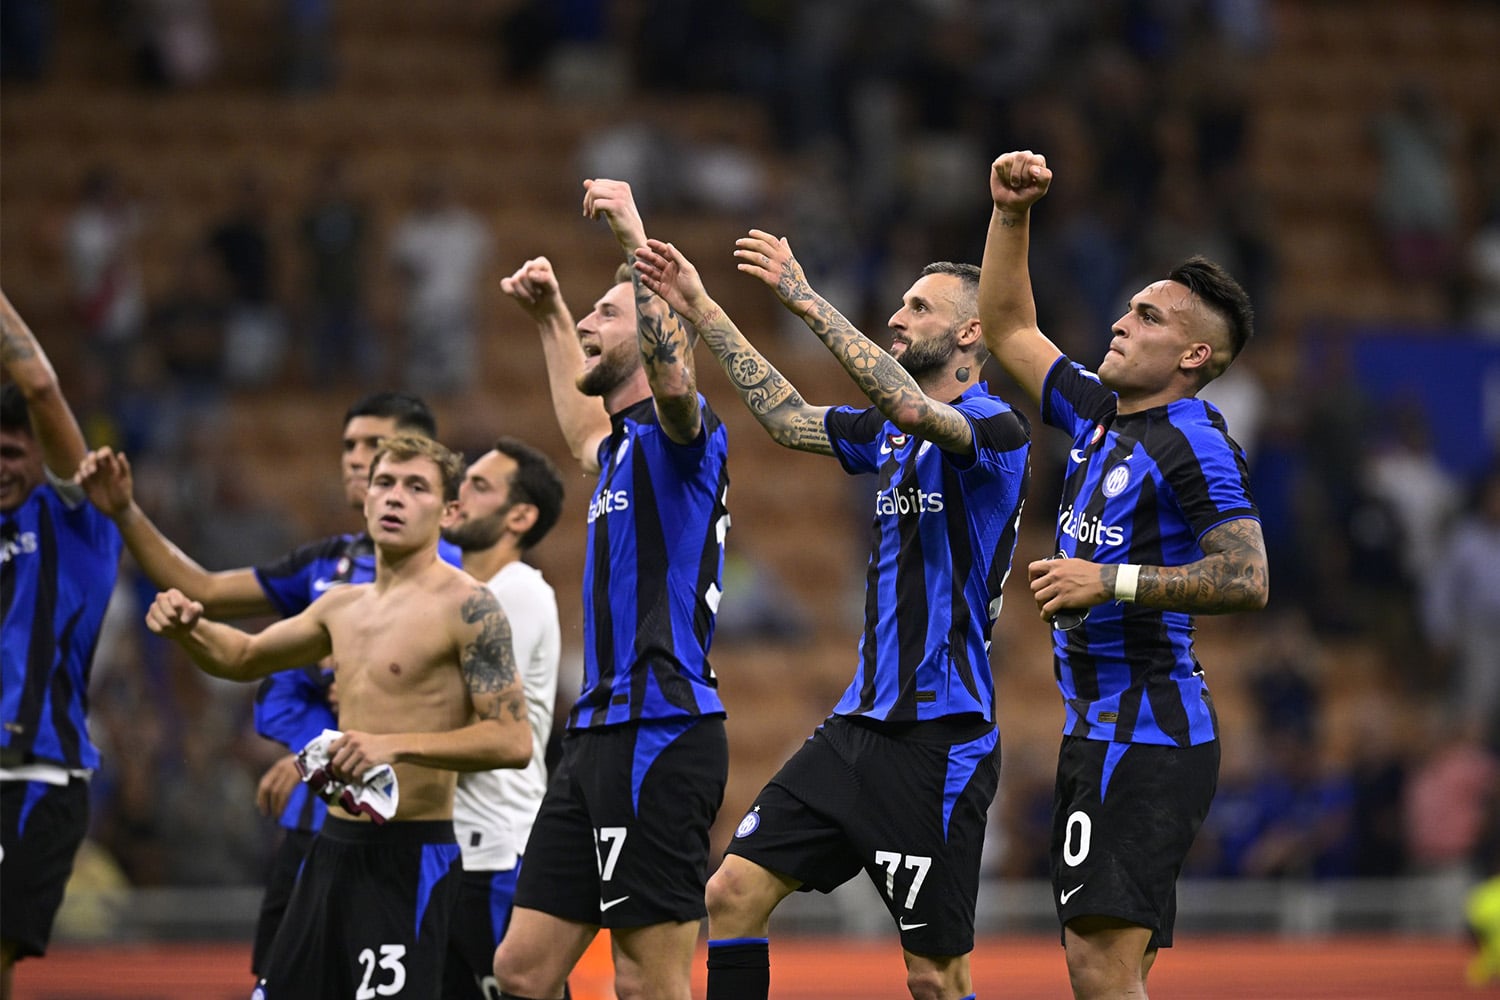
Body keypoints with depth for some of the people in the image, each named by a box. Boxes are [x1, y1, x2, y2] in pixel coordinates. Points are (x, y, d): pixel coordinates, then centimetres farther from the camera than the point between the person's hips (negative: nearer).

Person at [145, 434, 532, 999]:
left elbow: (514, 741, -18)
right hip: (334, 847, 8)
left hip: (409, 857, -8)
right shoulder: (343, 607, 13)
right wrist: (187, 630, 6)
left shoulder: (467, 608, -11)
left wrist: (396, 746, -26)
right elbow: (244, 658, 28)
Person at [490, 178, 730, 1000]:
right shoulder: (622, 448, 22)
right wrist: (548, 315, 49)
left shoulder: (680, 434, -5)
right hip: (599, 736, 9)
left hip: (660, 733, -9)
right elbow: (583, 432, 48)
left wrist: (635, 243, -28)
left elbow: (674, 379, -30)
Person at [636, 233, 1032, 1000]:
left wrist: (805, 299, -30)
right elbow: (787, 417, 21)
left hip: (940, 740, -8)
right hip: (860, 726, 8)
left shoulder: (996, 429, -11)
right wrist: (701, 310, 15)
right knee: (732, 893, 1)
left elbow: (912, 407, -29)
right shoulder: (888, 433, 15)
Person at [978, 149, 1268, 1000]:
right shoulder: (1102, 416, 14)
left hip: (1146, 733, -9)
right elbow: (1008, 329, 27)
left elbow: (1246, 579, -21)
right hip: (1101, 735, 9)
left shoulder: (1192, 443, -11)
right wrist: (1011, 214, 17)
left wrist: (1112, 582, -19)